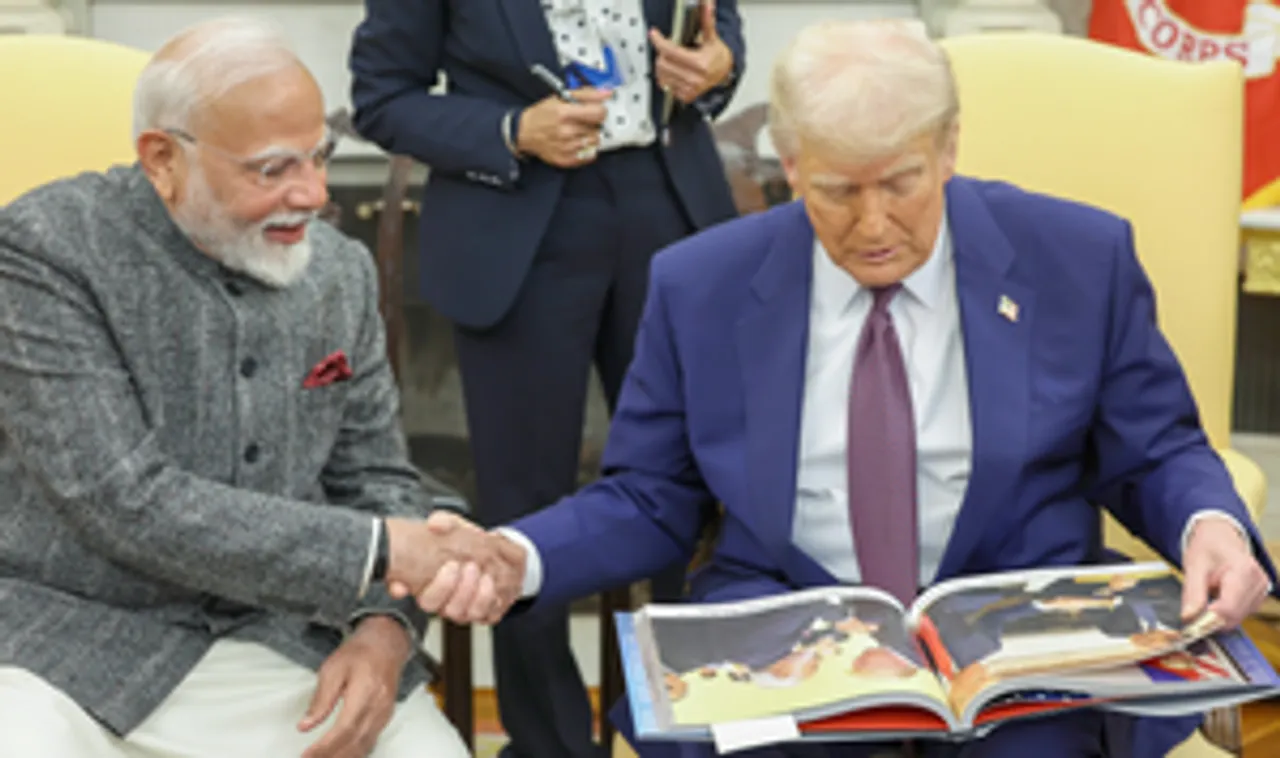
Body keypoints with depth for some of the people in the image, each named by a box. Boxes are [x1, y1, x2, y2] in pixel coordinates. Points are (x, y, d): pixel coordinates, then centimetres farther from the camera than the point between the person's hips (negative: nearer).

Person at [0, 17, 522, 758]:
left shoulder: (340, 269, 4)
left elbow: (377, 479, 11)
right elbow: (126, 504, -18)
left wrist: (385, 628, -9)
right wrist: (377, 552, -20)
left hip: (291, 638, 4)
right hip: (82, 641, -4)